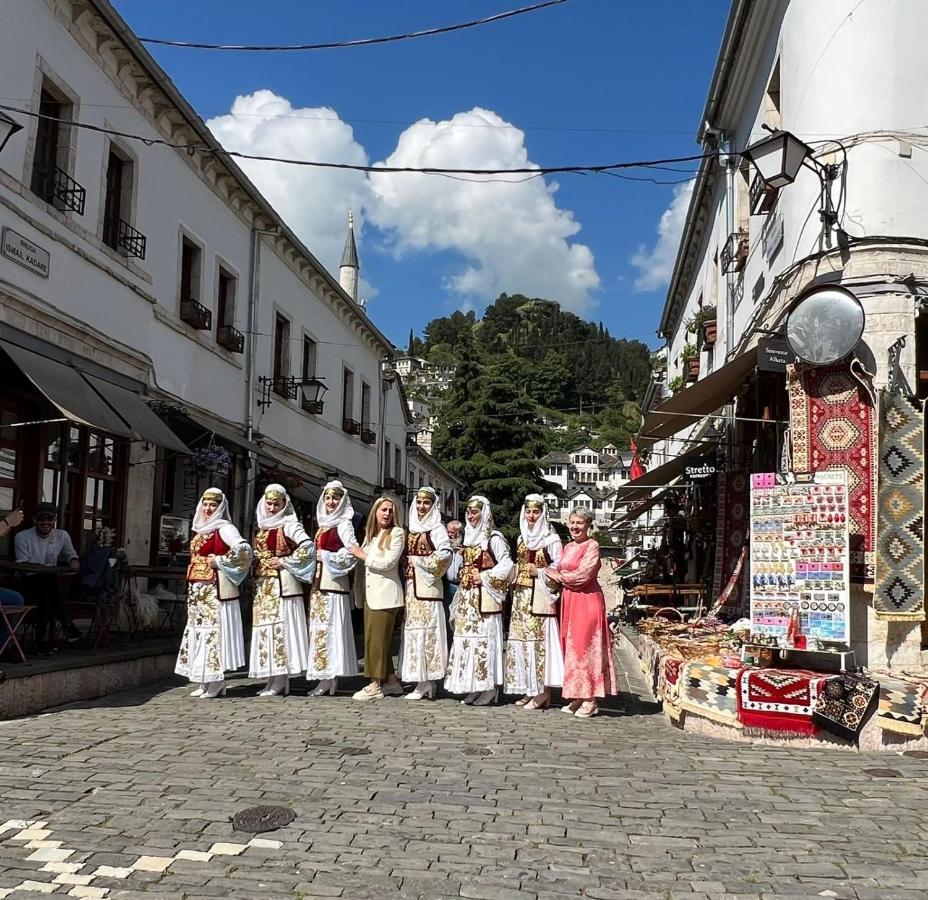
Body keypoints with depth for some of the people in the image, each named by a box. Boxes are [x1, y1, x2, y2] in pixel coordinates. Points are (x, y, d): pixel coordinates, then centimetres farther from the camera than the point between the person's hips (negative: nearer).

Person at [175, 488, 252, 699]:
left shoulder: (223, 528, -8)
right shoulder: (200, 530, 18)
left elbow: (244, 548, -23)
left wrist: (220, 561, -16)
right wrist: (191, 581, 16)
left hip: (215, 587, -9)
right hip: (197, 588, 9)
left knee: (214, 628, -8)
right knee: (198, 629, 8)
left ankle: (216, 682, -4)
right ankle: (204, 681, 13)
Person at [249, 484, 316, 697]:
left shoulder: (288, 525, -5)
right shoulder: (261, 528, 18)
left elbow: (308, 546, -18)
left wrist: (285, 561, -14)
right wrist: (255, 570, 9)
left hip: (282, 585, -8)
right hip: (263, 586, 8)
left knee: (280, 625, -7)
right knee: (266, 627, 7)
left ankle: (280, 681, -3)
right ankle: (274, 679, 12)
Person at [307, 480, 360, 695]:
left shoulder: (343, 525, -4)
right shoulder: (323, 525, 19)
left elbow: (353, 552, -16)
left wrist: (326, 556, -11)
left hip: (333, 582, -8)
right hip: (318, 583, 8)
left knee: (328, 626, -8)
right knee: (320, 627, 7)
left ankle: (328, 679, -6)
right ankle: (327, 677, 12)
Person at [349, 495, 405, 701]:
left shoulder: (397, 533, -4)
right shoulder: (369, 533, 16)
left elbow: (388, 562, -13)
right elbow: (362, 561, 19)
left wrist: (363, 555, -6)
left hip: (385, 593, -7)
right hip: (370, 593, 7)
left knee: (377, 639, -5)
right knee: (373, 638, 9)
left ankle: (376, 685, 1)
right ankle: (391, 681, 18)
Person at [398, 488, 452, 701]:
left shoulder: (436, 529, -4)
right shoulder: (412, 528, 16)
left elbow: (445, 555, -18)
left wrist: (419, 562, -11)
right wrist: (408, 564, 5)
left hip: (426, 586, -7)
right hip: (411, 586, 7)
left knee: (424, 629, -7)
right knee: (412, 629, 6)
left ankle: (426, 682, -4)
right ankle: (425, 682, 12)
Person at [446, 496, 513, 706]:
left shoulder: (493, 538, -7)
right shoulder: (469, 536, 17)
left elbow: (506, 566, -15)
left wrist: (484, 577, -14)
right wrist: (466, 578, 10)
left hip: (485, 598, -8)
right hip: (467, 597, 8)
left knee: (484, 638, -7)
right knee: (466, 637, 6)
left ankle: (488, 690, -2)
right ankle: (472, 688, 12)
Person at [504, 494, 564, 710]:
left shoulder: (551, 539, -4)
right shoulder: (522, 538, 17)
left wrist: (539, 572, -16)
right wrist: (516, 578, 8)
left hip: (540, 598, -7)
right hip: (522, 597, 7)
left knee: (540, 640, -9)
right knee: (521, 641, 6)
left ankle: (543, 692, -4)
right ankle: (529, 690, 13)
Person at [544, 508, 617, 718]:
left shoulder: (592, 546, -9)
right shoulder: (568, 547, 15)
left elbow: (582, 576, -15)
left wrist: (558, 575, -5)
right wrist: (556, 574, 1)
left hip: (587, 601, -8)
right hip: (569, 600, 8)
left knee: (585, 647, -5)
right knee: (571, 647, 8)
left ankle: (590, 701, 0)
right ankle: (578, 697, 16)